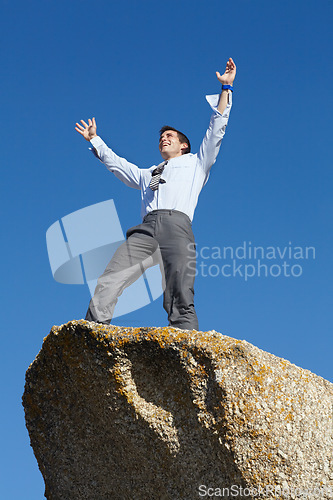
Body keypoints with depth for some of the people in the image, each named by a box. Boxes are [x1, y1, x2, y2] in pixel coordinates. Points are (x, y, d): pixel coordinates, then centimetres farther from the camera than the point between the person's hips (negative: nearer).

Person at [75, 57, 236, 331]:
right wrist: (94, 139, 58)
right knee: (107, 284, -19)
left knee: (181, 303, -18)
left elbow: (216, 129, 24)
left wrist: (226, 87, 21)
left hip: (176, 226, -3)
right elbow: (116, 163, 50)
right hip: (145, 229, 3)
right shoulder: (146, 173, 39)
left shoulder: (196, 162, 30)